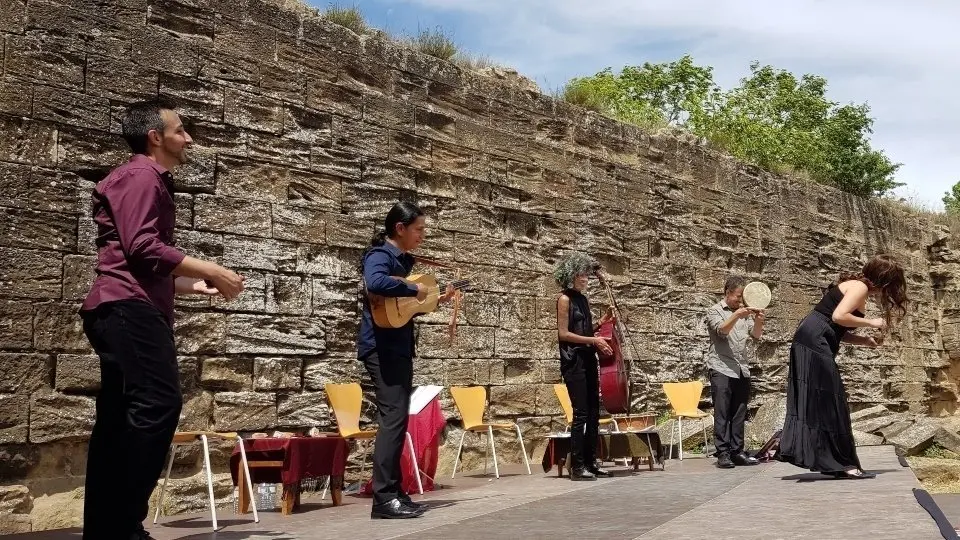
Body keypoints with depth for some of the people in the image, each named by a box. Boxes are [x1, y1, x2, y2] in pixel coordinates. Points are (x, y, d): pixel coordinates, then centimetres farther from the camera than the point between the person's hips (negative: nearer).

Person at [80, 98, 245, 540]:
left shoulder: (153, 183, 27)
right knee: (158, 402, -19)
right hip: (129, 308, -11)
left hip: (126, 309, 11)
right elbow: (140, 247, -18)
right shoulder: (140, 176, -4)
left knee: (120, 416, 8)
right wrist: (210, 271, -14)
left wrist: (194, 285, 23)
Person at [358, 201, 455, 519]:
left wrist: (435, 300, 13)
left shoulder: (404, 260, 16)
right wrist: (413, 290, -24)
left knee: (398, 419, 10)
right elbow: (375, 284, -35)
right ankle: (384, 499, -10)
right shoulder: (379, 255, -11)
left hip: (399, 347, 10)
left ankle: (394, 493, 17)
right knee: (393, 417, -12)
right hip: (382, 347, -10)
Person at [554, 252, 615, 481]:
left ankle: (591, 462, 16)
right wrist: (593, 340, -17)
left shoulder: (583, 299, 16)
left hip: (589, 360, 8)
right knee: (581, 413, -9)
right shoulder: (565, 299, -8)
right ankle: (577, 466, -4)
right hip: (573, 362, -8)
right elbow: (563, 333, -13)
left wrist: (601, 322, 8)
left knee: (594, 413, 9)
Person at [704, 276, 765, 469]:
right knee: (722, 413, -6)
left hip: (742, 370, 6)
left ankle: (737, 451, 11)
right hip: (721, 368, -6)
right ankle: (722, 453, -6)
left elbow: (756, 335, 9)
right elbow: (721, 330, -15)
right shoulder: (715, 311, 2)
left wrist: (758, 321, -11)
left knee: (739, 414, 6)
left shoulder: (744, 312, 18)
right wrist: (736, 316, -31)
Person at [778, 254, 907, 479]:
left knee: (811, 401, 10)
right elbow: (838, 316, -22)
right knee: (828, 402, -5)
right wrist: (870, 322, -9)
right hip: (815, 342, -10)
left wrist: (864, 340, 10)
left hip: (809, 342, 10)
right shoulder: (860, 287, -7)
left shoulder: (855, 286, 21)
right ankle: (843, 464, 0)